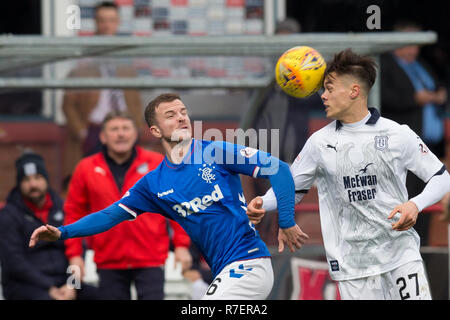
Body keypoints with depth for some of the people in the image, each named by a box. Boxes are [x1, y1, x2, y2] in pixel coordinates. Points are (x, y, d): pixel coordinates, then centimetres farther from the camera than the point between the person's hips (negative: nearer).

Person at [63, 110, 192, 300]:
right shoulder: (86, 169, 3)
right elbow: (74, 213, 7)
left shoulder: (158, 164, 1)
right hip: (108, 261, 2)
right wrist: (74, 254, 2)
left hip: (150, 261, -1)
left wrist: (181, 245, -1)